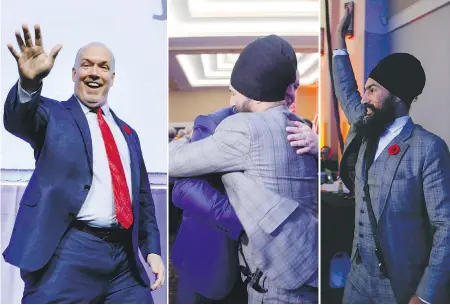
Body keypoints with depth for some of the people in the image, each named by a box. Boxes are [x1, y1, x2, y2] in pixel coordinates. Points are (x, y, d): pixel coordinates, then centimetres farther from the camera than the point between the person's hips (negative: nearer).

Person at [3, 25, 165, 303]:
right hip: (69, 255, -4)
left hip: (125, 257, 4)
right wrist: (30, 82, -37)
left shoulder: (127, 133, 17)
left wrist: (152, 249, 9)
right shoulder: (53, 115, 5)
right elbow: (17, 120, -18)